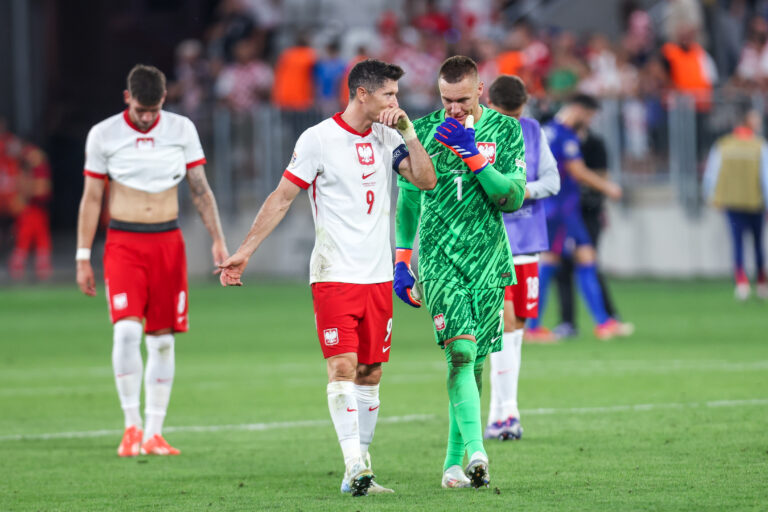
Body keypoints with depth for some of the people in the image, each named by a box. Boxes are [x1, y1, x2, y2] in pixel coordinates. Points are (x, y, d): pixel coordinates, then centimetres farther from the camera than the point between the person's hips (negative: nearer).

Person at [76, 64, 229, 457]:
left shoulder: (182, 130, 3)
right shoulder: (103, 135, -2)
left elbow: (200, 189, 8)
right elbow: (91, 199, 3)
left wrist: (218, 239, -1)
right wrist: (83, 258, 1)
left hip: (168, 242, 2)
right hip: (123, 244, -2)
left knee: (162, 339, 3)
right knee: (127, 330, -18)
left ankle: (153, 433, 8)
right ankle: (132, 425, -9)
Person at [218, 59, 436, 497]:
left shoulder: (388, 137, 10)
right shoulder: (318, 139, -6)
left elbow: (426, 180, 4)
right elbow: (283, 197, -2)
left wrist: (407, 130, -5)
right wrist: (245, 251, -4)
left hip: (378, 276, 6)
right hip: (334, 275, -6)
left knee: (370, 373, 6)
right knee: (343, 367, -16)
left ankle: (360, 472, 12)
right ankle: (354, 465, -22)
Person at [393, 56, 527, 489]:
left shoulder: (504, 131, 3)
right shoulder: (424, 131, 3)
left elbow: (513, 198, -4)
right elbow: (408, 199, 12)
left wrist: (473, 156, -15)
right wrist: (402, 260, 8)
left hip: (489, 259, 2)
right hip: (439, 259, -2)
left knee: (474, 360, 4)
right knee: (460, 349, -20)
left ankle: (454, 463, 15)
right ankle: (476, 452, -31)